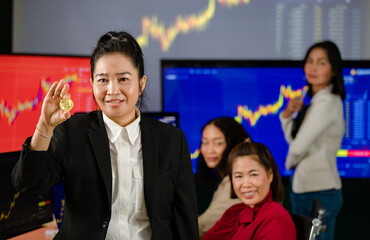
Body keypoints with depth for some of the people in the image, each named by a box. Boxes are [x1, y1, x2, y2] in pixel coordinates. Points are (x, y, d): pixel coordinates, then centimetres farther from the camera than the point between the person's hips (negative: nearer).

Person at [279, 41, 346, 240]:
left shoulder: (326, 103, -17)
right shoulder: (319, 100, 14)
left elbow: (298, 147, -18)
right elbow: (293, 141, 14)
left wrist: (290, 162, 3)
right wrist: (288, 115, -2)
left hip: (319, 192, -10)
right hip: (306, 188, 10)